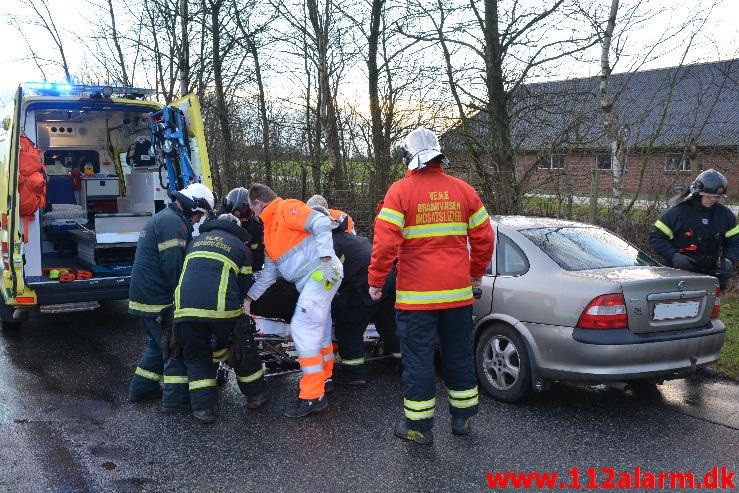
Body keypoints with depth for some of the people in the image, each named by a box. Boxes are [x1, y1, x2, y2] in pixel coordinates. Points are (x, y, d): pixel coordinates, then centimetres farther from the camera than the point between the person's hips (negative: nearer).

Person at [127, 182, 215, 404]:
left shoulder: (162, 218, 20)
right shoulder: (172, 222, -16)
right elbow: (174, 265, -23)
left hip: (143, 295, 11)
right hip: (158, 300, -11)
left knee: (158, 343, 21)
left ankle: (141, 388, 28)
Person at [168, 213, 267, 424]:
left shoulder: (196, 241, 28)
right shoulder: (241, 247, 18)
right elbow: (245, 286, 17)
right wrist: (242, 305, 36)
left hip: (185, 307, 2)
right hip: (222, 308, -2)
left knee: (195, 357, 18)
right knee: (243, 349, 19)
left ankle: (203, 407, 11)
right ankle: (255, 394, 31)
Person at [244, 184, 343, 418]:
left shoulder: (286, 208, -5)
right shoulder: (270, 231, 24)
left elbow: (322, 223, -18)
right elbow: (269, 273, 23)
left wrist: (325, 257, -25)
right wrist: (249, 297, 19)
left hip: (321, 273, -10)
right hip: (309, 281, 10)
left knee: (303, 328, -12)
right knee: (319, 330, 19)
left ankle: (313, 396, -9)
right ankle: (324, 377, 36)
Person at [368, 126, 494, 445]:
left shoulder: (400, 191, -8)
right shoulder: (463, 190, 4)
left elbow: (385, 241, -14)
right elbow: (483, 237, 8)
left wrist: (376, 281, -3)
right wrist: (476, 273, 22)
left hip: (416, 296, -4)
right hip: (458, 293, 4)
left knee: (418, 359, 5)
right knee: (459, 356, 16)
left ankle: (419, 426, 13)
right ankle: (462, 418, 28)